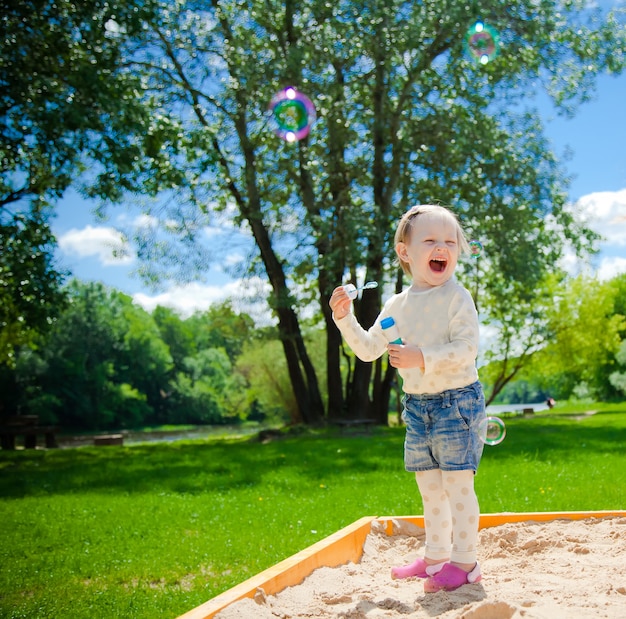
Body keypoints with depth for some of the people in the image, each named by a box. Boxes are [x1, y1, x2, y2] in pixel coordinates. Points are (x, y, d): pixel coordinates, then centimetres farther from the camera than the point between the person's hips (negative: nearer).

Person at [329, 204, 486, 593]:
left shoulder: (456, 298, -10)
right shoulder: (398, 305, 8)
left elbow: (467, 349, -19)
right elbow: (369, 349, 12)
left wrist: (423, 358, -28)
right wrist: (345, 318, 0)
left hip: (456, 400, -6)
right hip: (416, 404, 6)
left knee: (457, 483, -4)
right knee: (429, 486, 15)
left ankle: (464, 562, 7)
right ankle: (436, 556, 29)